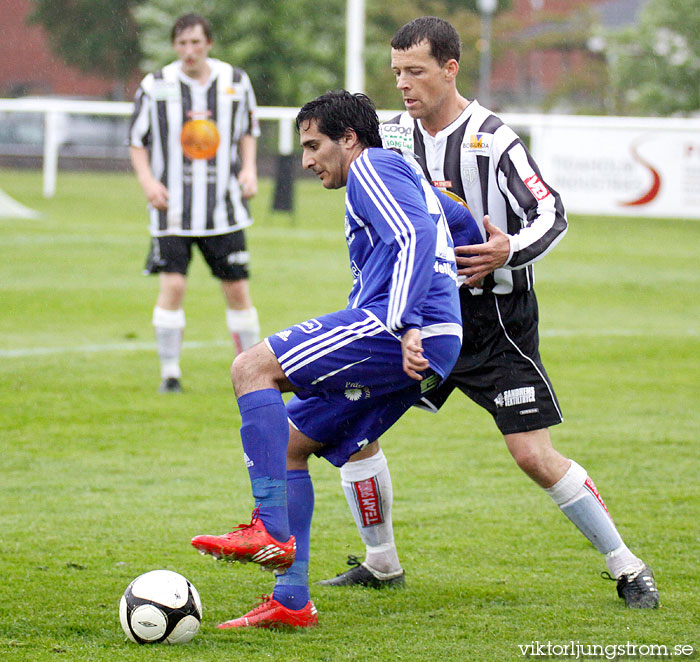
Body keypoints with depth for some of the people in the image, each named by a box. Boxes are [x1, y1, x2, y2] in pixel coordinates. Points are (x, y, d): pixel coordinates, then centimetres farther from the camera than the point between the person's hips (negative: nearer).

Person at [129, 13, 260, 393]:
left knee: (237, 289, 4)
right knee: (172, 286, -13)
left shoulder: (236, 82, 3)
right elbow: (137, 141, 5)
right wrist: (147, 180, -11)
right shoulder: (155, 87, -3)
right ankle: (169, 373, -2)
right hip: (172, 208, -2)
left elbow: (248, 131, 17)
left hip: (224, 206, 2)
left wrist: (249, 168, 0)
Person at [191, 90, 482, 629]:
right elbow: (467, 227, 38)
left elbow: (416, 237, -16)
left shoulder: (372, 167, 0)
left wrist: (405, 324, -24)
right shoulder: (408, 182, 31)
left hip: (406, 337, -11)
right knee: (288, 444, 13)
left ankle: (271, 530, -26)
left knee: (253, 368, -17)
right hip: (425, 350, 11)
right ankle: (291, 601, 9)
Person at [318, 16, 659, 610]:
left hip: (496, 316, -6)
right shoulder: (395, 134, 3)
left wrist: (510, 250, -31)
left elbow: (553, 215, -15)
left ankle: (628, 569, 3)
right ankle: (381, 563, 15)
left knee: (534, 455, -10)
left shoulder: (491, 139, -15)